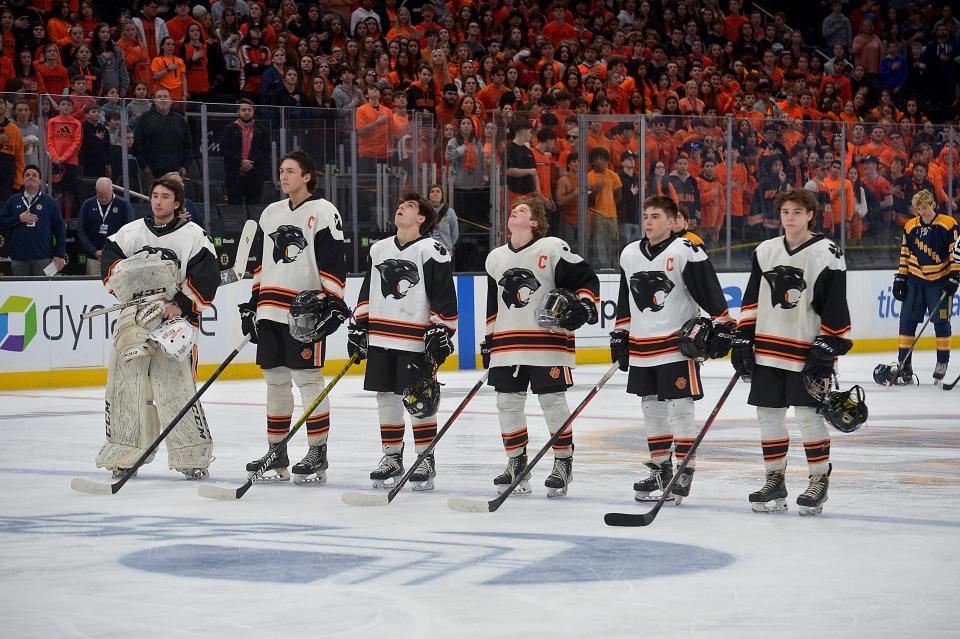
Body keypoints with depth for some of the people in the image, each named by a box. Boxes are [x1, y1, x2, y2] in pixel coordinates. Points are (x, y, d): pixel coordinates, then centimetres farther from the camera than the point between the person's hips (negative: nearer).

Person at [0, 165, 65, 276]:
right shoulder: (12, 201, 13)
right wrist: (19, 219, -8)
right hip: (19, 258, 1)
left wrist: (60, 255, -2)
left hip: (43, 258, -1)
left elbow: (60, 229, 6)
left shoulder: (49, 202, 9)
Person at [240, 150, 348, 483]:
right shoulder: (271, 213, 17)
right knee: (275, 379, 9)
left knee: (308, 379, -6)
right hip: (271, 311, 7)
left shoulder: (323, 212, -5)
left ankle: (317, 455, 0)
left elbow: (334, 264, -9)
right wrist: (252, 304, 18)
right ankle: (277, 454, 16)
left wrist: (332, 304, -16)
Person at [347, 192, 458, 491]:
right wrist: (358, 327, 15)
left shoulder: (432, 251, -6)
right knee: (386, 397, 9)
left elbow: (444, 296, -9)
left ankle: (425, 460, 8)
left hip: (416, 340, -6)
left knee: (420, 402, -3)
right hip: (380, 338, 6)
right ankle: (392, 457, 20)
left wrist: (440, 332, -13)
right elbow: (368, 292, 20)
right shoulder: (379, 250, 13)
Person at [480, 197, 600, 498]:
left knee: (553, 402, -2)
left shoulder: (553, 249, -5)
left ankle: (563, 464, 9)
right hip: (507, 343, 6)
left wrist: (585, 306, -17)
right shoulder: (496, 258, 14)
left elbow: (587, 278, -2)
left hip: (549, 339, -5)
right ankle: (516, 463, 17)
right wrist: (488, 342, 19)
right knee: (507, 403, 5)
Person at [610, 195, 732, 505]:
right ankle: (660, 468, 23)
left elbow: (711, 293, -11)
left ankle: (685, 473, 0)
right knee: (652, 409, 13)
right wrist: (619, 336, 17)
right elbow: (625, 302, 19)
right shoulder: (629, 255, 10)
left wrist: (722, 328, -14)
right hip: (641, 347, 7)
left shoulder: (686, 252, -11)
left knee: (680, 409, -6)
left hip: (679, 344, -7)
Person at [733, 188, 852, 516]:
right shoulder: (765, 252, 10)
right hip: (768, 349, 5)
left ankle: (819, 480, 8)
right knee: (768, 413, 7)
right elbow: (752, 300, 13)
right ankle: (775, 480, 18)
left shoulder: (827, 254, -7)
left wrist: (828, 346, -12)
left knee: (809, 414, -5)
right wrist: (743, 339, 7)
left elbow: (835, 306, -8)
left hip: (807, 351, -5)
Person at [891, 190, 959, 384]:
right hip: (915, 280, 4)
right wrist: (900, 279, 7)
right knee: (907, 320, 0)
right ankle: (904, 364, 4)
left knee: (941, 322, 0)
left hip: (940, 280, -4)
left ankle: (942, 363, 11)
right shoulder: (910, 227, 5)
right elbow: (905, 254, 12)